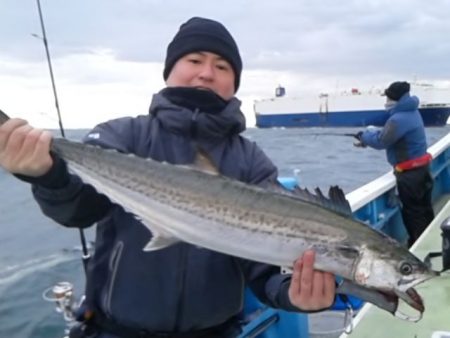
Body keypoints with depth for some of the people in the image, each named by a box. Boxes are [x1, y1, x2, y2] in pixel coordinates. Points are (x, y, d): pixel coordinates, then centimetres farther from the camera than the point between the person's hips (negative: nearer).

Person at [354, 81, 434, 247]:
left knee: (412, 211, 1)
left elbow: (381, 141, -20)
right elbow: (389, 134, 13)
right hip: (421, 168, 10)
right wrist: (370, 135, 5)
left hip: (410, 172, -10)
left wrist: (364, 136, -3)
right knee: (424, 209, 18)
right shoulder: (411, 113, 9)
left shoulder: (399, 119, -24)